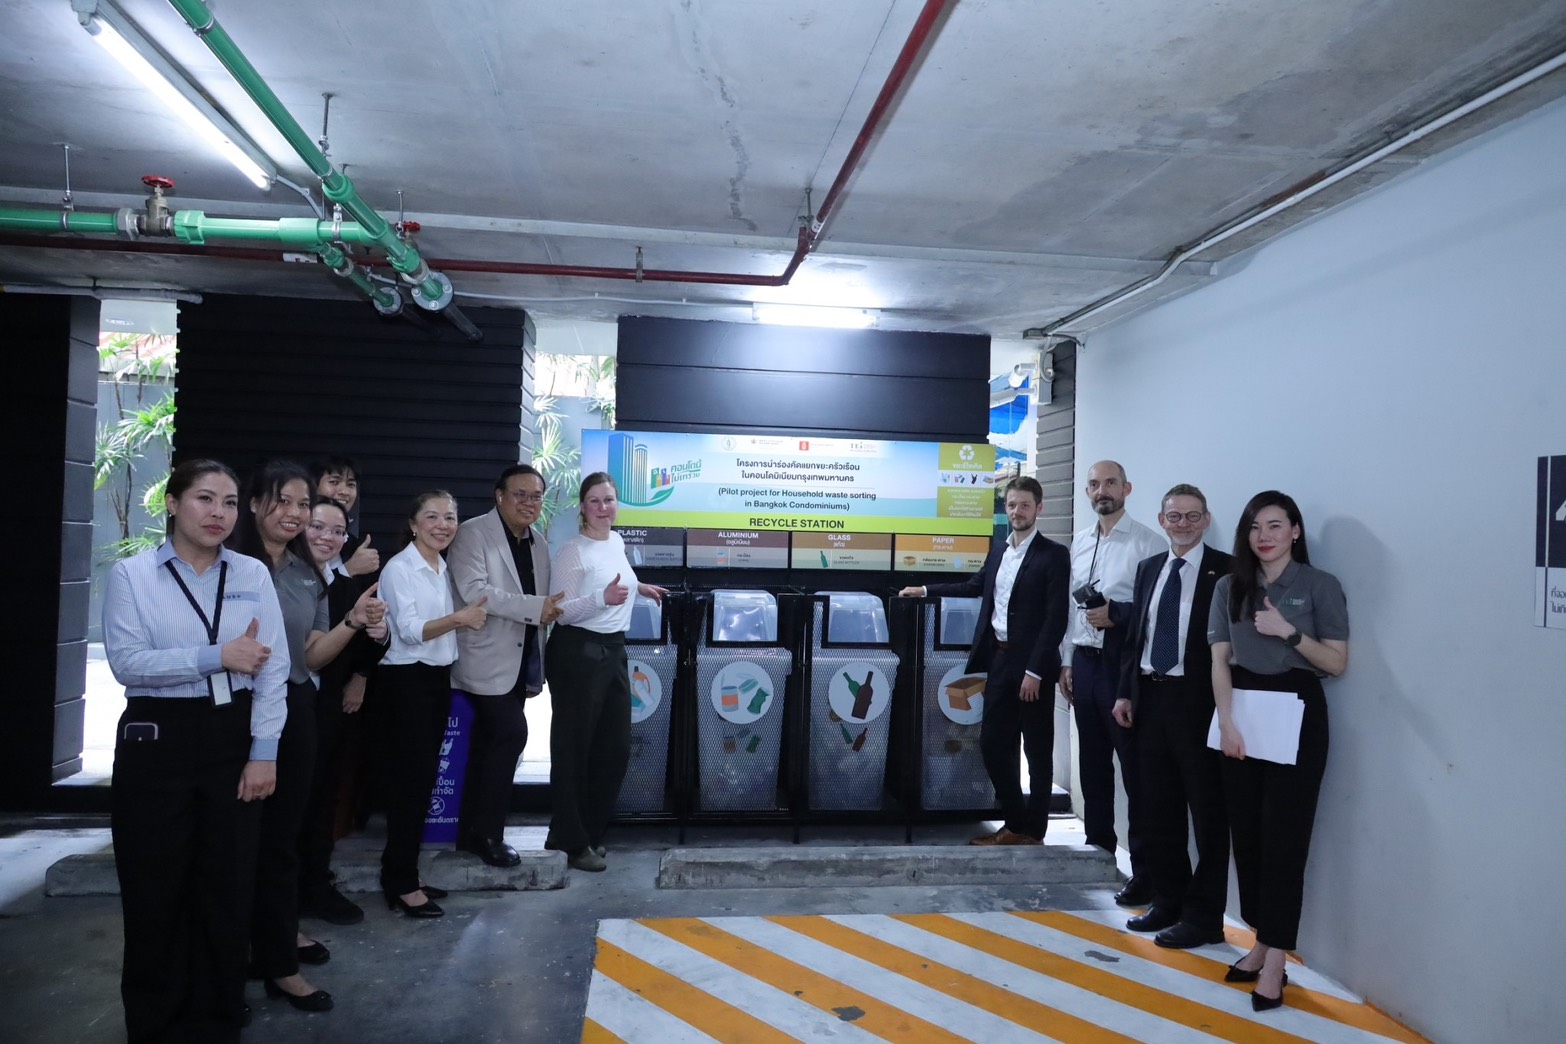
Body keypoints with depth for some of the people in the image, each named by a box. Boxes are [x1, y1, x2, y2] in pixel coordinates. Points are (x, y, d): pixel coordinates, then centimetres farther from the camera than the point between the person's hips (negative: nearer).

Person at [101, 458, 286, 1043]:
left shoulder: (253, 575, 4)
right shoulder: (131, 575, -2)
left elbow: (273, 669, -1)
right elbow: (126, 662, -14)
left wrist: (264, 752, -7)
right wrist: (217, 656, -20)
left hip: (234, 740, 2)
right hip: (156, 743, -2)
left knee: (227, 886, 11)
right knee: (156, 890, 9)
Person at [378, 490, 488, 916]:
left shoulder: (444, 569, 12)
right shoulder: (399, 568, -12)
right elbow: (410, 630, -22)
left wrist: (467, 618, 1)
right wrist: (458, 618, -33)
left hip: (439, 678, 8)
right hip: (408, 679, -8)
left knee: (424, 777, 11)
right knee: (413, 778, -6)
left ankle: (401, 874, 21)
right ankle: (401, 883, 4)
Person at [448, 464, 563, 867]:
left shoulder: (538, 543, 12)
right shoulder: (473, 534, -10)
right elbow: (474, 591, -23)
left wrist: (539, 662, 14)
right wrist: (534, 607, -25)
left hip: (521, 661, 7)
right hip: (488, 660, -7)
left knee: (489, 743, 12)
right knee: (511, 734, -15)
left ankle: (473, 832, 22)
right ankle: (487, 832, -1)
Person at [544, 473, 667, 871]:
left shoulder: (617, 541, 10)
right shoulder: (573, 552, -15)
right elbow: (562, 612, -18)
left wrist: (637, 588, 27)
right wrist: (603, 598, -31)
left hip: (613, 650, 8)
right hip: (578, 653, -8)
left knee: (616, 747, 12)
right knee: (574, 748, 0)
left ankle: (590, 832, 26)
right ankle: (569, 841, 13)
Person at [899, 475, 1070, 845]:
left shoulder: (1053, 555, -9)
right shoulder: (998, 550, 12)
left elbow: (1056, 618, -14)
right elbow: (976, 585, 29)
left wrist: (1034, 671, -18)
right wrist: (926, 590, 29)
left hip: (1031, 664, -7)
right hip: (999, 659, 7)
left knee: (1037, 751, 5)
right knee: (992, 744, 9)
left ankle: (1033, 832, 16)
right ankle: (1015, 823, 24)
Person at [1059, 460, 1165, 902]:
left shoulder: (1147, 542, -7)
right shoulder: (1079, 541, 13)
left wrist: (1116, 614, -19)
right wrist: (1066, 662, 12)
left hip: (1124, 662, -6)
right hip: (1084, 661, 7)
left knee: (1135, 765, 0)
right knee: (1092, 762, 16)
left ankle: (1144, 869, 10)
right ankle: (1098, 849, 31)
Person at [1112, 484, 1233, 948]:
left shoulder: (1225, 570, -7)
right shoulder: (1148, 568, 13)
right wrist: (1125, 692, 8)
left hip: (1198, 700, -6)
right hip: (1150, 697, 6)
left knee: (1206, 811, 4)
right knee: (1157, 808, 14)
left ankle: (1204, 917, 15)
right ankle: (1168, 901, 29)